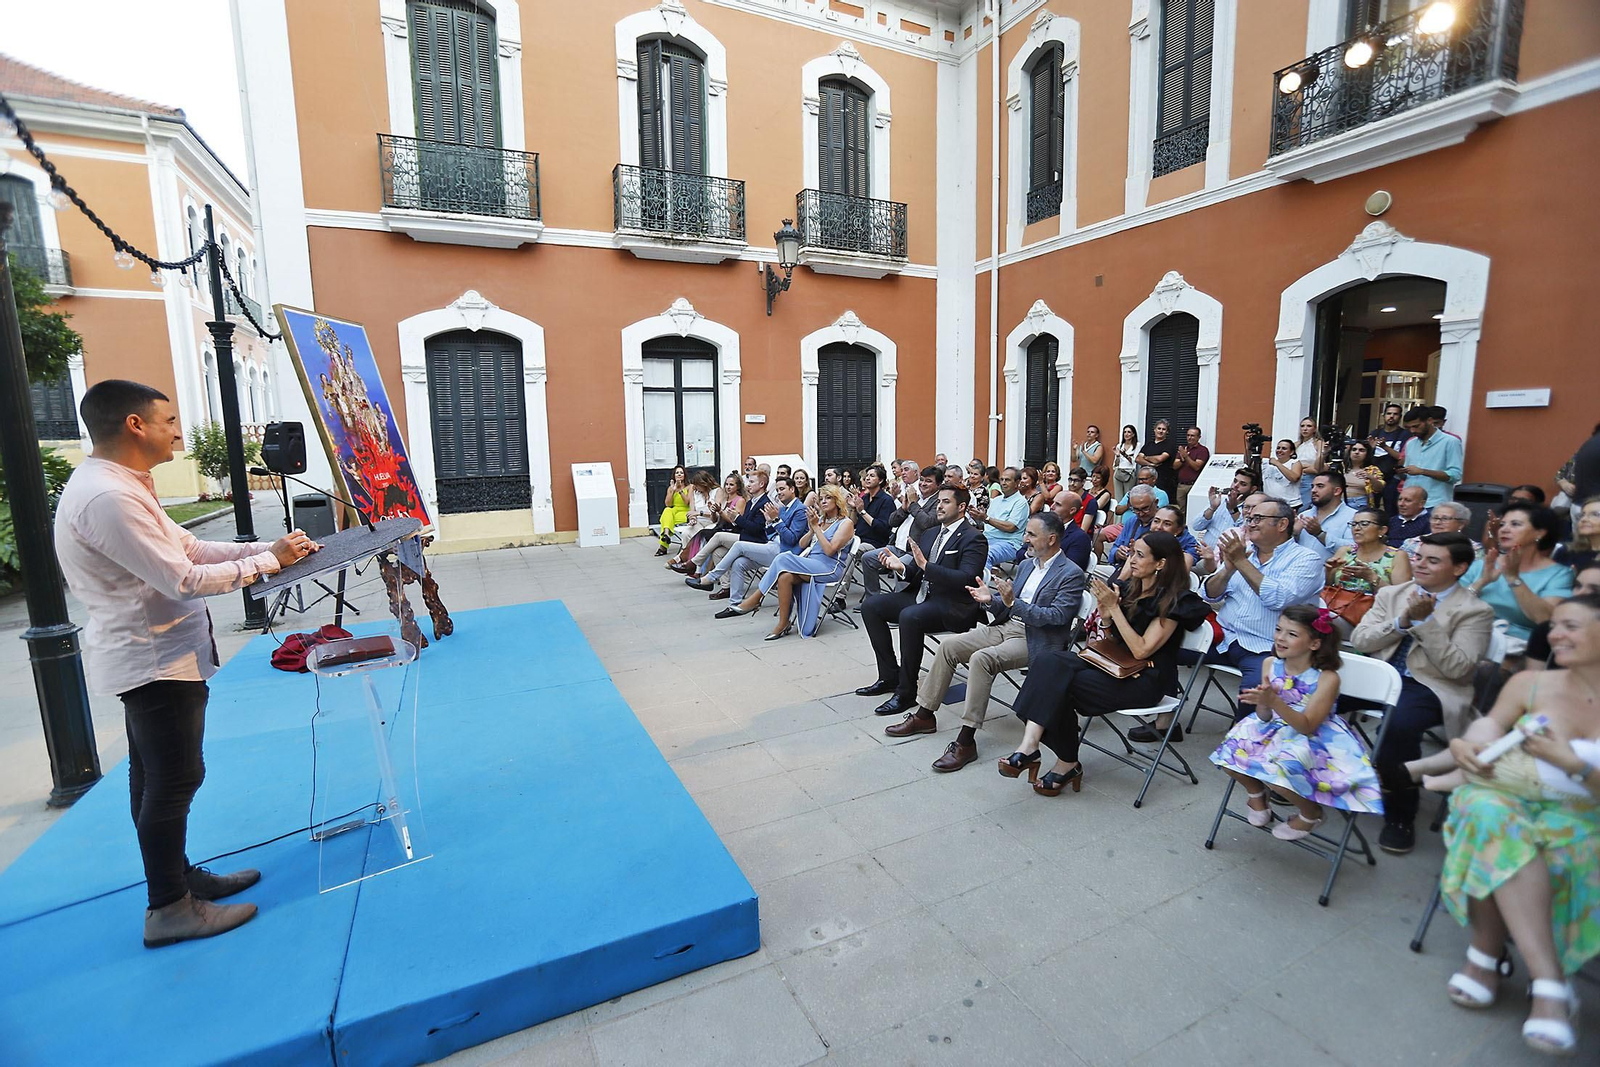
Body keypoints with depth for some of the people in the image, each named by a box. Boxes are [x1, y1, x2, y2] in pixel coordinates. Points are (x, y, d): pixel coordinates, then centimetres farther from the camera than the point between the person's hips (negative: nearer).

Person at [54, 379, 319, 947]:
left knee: (155, 775, 19)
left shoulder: (120, 486, 9)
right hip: (155, 660, -11)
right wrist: (269, 560, -15)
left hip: (149, 655, 11)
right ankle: (168, 909, 15)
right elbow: (184, 579, -26)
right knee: (174, 778, 0)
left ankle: (178, 875, 35)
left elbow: (188, 546, 10)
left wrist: (269, 547, 1)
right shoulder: (108, 498, -25)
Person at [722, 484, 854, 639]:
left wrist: (816, 527, -13)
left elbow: (829, 550, -13)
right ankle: (784, 624, -26)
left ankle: (754, 600, -19)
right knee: (785, 576, -28)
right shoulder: (821, 520, 22)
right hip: (811, 565, 6)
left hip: (830, 568, -6)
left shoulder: (846, 523, 1)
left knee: (784, 559, -27)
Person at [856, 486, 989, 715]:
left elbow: (965, 579, -22)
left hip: (952, 606, -9)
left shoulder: (973, 538, -9)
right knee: (870, 606, -2)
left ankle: (906, 692, -20)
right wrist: (901, 568, -5)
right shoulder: (929, 534, 16)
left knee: (909, 616, -35)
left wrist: (925, 565, -27)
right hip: (922, 595, 9)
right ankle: (889, 677, 4)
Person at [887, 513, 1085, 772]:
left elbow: (1056, 617, -19)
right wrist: (990, 600, -3)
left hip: (1035, 639, -8)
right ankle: (924, 715, 4)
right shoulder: (1027, 564, 16)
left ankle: (966, 741, -25)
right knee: (949, 645, -7)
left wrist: (1013, 602, -26)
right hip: (1007, 626, 8)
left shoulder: (1071, 574, -9)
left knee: (981, 658, -31)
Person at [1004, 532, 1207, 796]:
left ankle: (1067, 764, -9)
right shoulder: (1128, 587, 9)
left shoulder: (1173, 601, -11)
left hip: (1145, 679, -7)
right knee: (1047, 663, -21)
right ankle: (1029, 746, -32)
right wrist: (1104, 610, -7)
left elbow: (1141, 650, -18)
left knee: (1060, 685, -26)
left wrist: (1113, 607, -20)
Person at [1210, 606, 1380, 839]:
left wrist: (1274, 701, -38)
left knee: (1277, 770, -30)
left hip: (1314, 740, -5)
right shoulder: (1270, 664, -6)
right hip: (1275, 730, 5)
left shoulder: (1327, 678, -19)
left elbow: (1307, 727, -23)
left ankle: (1311, 813, 4)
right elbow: (1265, 717, -3)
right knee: (1229, 756, -17)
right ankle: (1255, 793, 17)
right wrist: (1263, 703, -27)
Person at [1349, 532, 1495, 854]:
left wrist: (1425, 621, -18)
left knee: (1399, 725, -36)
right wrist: (1401, 621, -10)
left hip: (1430, 686, -4)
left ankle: (1400, 816, -13)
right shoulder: (1390, 593, 12)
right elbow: (1359, 640, 4)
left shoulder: (1475, 611, -1)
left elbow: (1457, 668, -12)